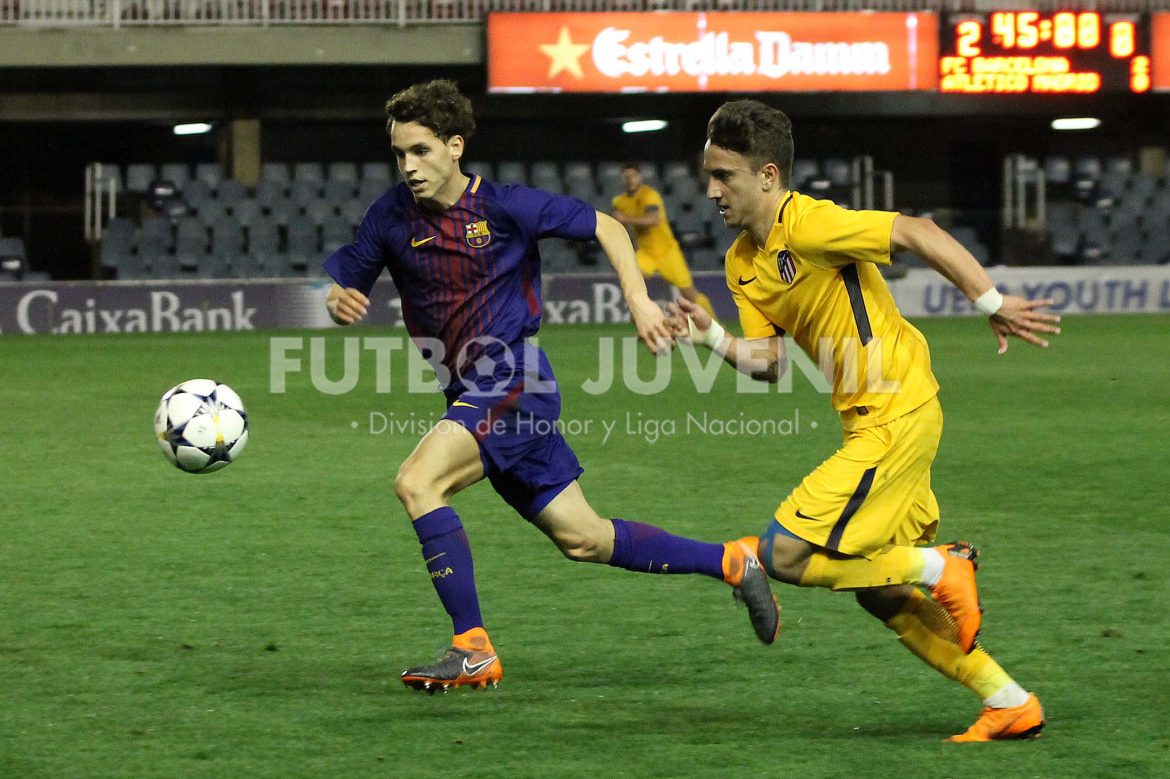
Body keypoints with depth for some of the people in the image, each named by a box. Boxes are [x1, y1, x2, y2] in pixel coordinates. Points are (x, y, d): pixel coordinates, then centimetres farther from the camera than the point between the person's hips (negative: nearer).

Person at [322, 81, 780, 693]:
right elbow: (340, 286, 7)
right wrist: (340, 303, -17)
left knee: (416, 482, -25)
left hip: (513, 385, -6)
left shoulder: (505, 207, -8)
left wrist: (638, 300, -9)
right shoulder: (392, 217, 3)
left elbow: (604, 226, 2)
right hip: (471, 396, 6)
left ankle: (473, 651, -20)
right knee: (582, 538, 12)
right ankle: (732, 561, 27)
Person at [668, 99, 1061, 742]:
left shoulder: (808, 226, -18)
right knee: (883, 595, 13)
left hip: (896, 417, -10)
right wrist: (712, 338, -11)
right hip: (873, 424, 10)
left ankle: (940, 567, -1)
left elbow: (919, 233, -19)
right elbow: (767, 360, 7)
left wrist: (993, 304, -18)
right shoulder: (743, 263, 9)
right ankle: (1011, 705, 20)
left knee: (785, 554, -14)